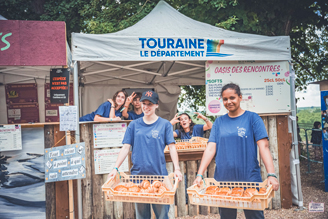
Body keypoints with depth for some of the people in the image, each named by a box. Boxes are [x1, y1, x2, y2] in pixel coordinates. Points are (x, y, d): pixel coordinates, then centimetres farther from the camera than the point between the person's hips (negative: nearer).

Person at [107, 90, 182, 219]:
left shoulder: (165, 124, 2)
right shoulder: (134, 125, 8)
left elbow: (172, 147, -3)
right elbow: (126, 148, 5)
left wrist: (177, 168, -17)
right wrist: (116, 168, -6)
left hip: (159, 174, -2)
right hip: (138, 174, 2)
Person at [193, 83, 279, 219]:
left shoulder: (252, 118, 0)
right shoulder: (219, 122, 9)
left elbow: (264, 147, -8)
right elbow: (210, 149, 2)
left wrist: (271, 175, -19)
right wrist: (200, 175, -8)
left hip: (249, 179, -3)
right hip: (222, 180, 3)